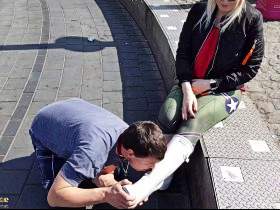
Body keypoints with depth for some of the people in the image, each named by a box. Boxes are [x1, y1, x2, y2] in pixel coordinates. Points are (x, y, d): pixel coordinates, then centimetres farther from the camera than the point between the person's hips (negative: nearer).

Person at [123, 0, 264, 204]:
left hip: (224, 90, -4)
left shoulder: (252, 19, -6)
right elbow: (183, 52, 0)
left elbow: (250, 69, -4)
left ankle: (144, 187, -46)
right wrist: (187, 89, -15)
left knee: (191, 127, -31)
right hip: (191, 84, 5)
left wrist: (210, 84, -11)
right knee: (167, 119, -28)